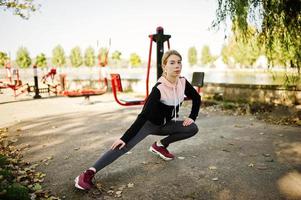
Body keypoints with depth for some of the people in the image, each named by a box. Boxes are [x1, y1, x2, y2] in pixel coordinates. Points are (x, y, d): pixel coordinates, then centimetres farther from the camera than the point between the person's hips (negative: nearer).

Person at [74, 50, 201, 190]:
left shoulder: (183, 83, -12)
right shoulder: (159, 88, -29)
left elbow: (197, 98, 8)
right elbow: (144, 115, -30)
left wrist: (192, 117, -5)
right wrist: (124, 138, -32)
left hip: (165, 124, 6)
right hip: (149, 123, -6)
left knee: (193, 129, -9)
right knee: (125, 145, -25)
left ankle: (160, 145, 6)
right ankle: (89, 173, -29)